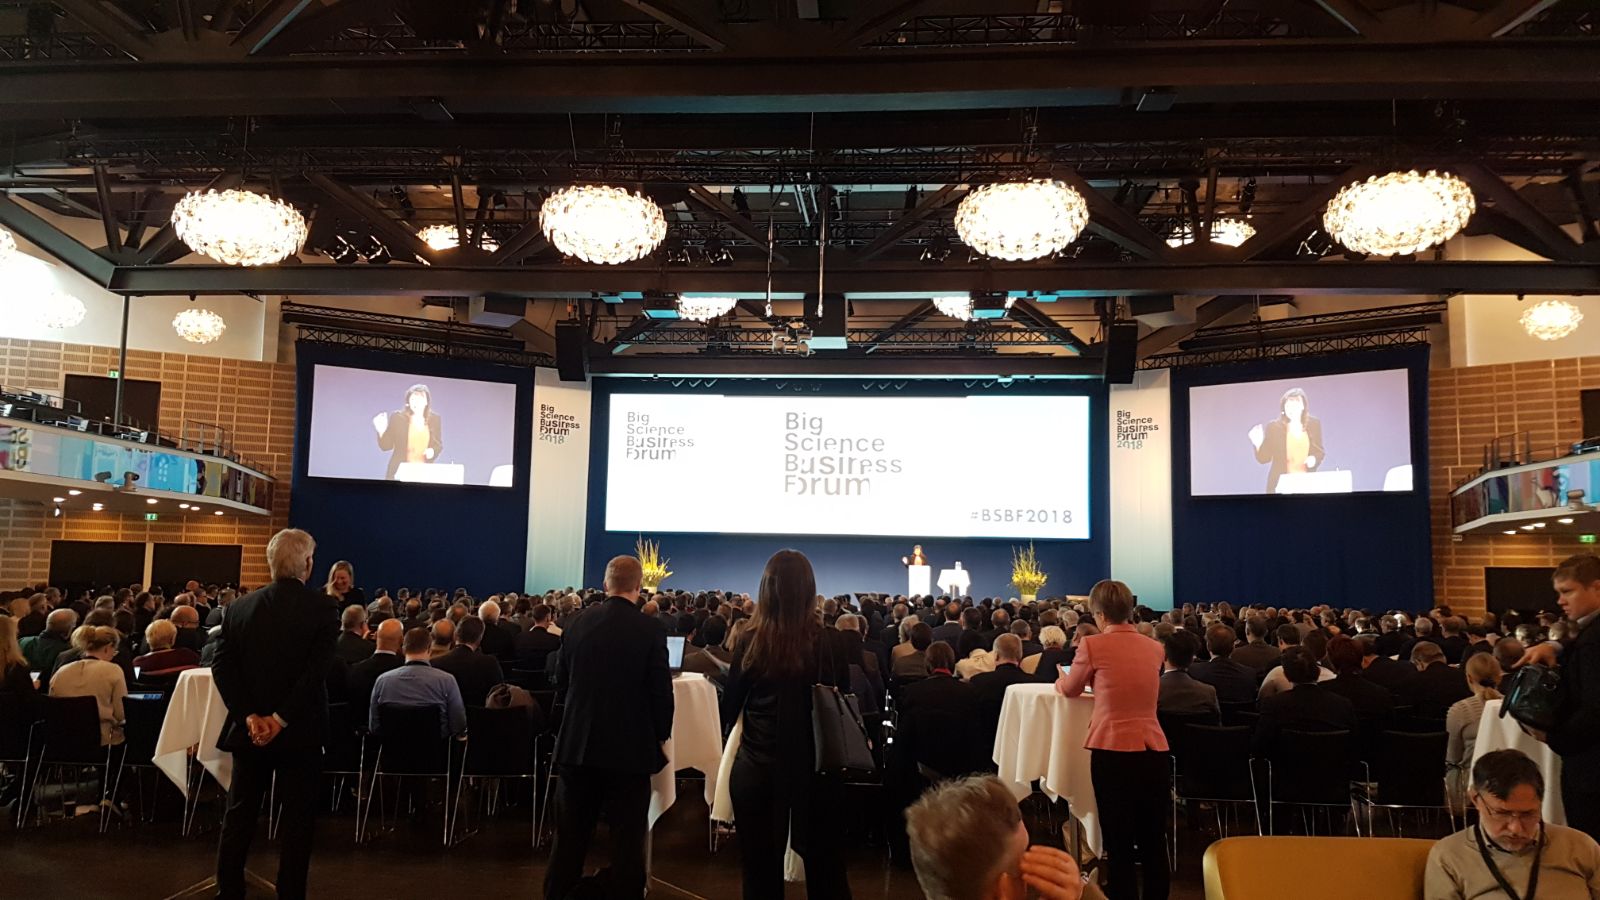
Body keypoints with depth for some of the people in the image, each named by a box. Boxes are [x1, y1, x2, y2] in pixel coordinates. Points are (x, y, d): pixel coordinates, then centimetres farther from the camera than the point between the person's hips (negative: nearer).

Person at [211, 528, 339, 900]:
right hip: (300, 731, -3)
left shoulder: (240, 606, 0)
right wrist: (281, 719, -17)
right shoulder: (323, 608, -12)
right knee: (297, 820, 7)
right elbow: (317, 671, -20)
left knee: (239, 816, 16)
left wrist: (249, 716, -10)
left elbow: (222, 667, -6)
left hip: (249, 728, 4)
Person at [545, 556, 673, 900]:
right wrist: (661, 736, 4)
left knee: (571, 836, 15)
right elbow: (661, 690, -11)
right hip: (631, 747, -3)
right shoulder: (651, 629, -12)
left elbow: (561, 679, 10)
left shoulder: (579, 623, -1)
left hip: (578, 745, 4)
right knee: (627, 839, 6)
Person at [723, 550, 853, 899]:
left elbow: (729, 711, 0)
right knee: (825, 869, 15)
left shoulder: (750, 641, -10)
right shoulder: (829, 641, -11)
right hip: (817, 768, 0)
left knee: (761, 871, 13)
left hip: (757, 769, 0)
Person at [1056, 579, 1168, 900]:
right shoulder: (1154, 648, 9)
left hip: (1113, 750, -4)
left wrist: (1062, 679, 33)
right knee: (1153, 840, 13)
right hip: (1154, 751, 4)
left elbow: (1070, 690, 10)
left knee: (1118, 841, 6)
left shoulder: (1093, 645, -5)